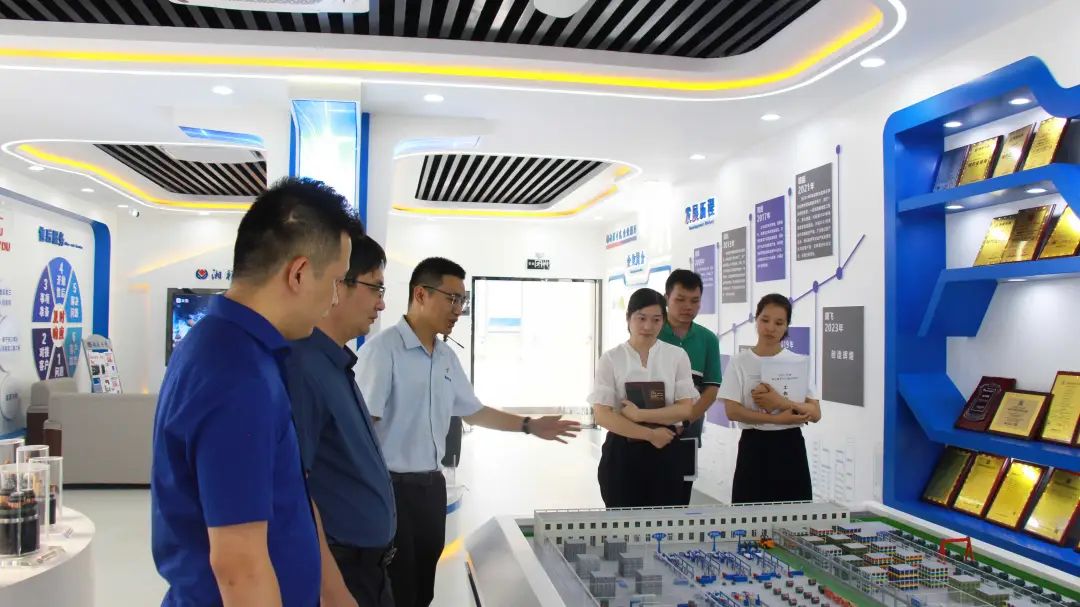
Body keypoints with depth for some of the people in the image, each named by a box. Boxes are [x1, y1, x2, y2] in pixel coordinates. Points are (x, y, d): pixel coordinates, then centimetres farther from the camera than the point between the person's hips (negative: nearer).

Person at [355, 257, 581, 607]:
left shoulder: (447, 357, 9)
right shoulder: (383, 349, -15)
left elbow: (473, 412, 20)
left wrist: (529, 426, 15)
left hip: (432, 485, 7)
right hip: (392, 487, -7)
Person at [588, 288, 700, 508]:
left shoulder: (677, 356, 2)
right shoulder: (610, 359, -3)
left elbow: (685, 409, -5)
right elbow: (602, 415, -9)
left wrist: (639, 414, -15)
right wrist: (650, 434, -12)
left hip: (664, 452, 1)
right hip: (621, 453, -1)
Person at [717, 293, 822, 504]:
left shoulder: (799, 362, 3)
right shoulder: (739, 362, -2)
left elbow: (815, 413, -3)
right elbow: (732, 412, -11)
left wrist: (780, 402, -18)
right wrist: (778, 419, -17)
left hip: (791, 447, 2)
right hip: (754, 447, -2)